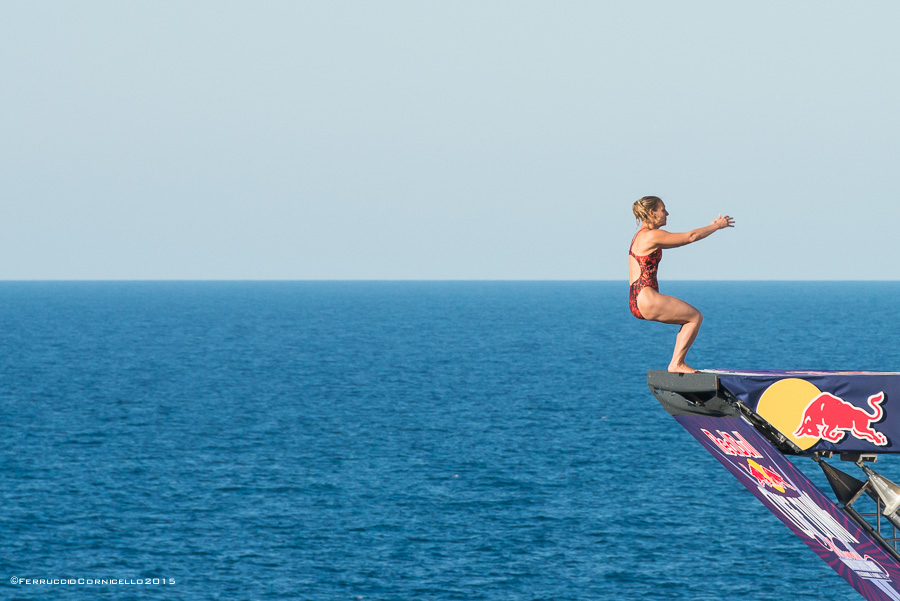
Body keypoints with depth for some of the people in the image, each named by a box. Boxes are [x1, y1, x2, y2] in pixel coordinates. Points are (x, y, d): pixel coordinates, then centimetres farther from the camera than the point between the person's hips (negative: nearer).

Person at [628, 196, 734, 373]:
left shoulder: (641, 236, 18)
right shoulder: (652, 235, -12)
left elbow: (682, 240, 26)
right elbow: (691, 236, -10)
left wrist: (711, 227, 27)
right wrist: (717, 226, 3)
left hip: (637, 301, 10)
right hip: (647, 300, -10)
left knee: (690, 318, 19)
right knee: (696, 317, 0)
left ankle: (677, 362, 14)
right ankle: (676, 364, -3)